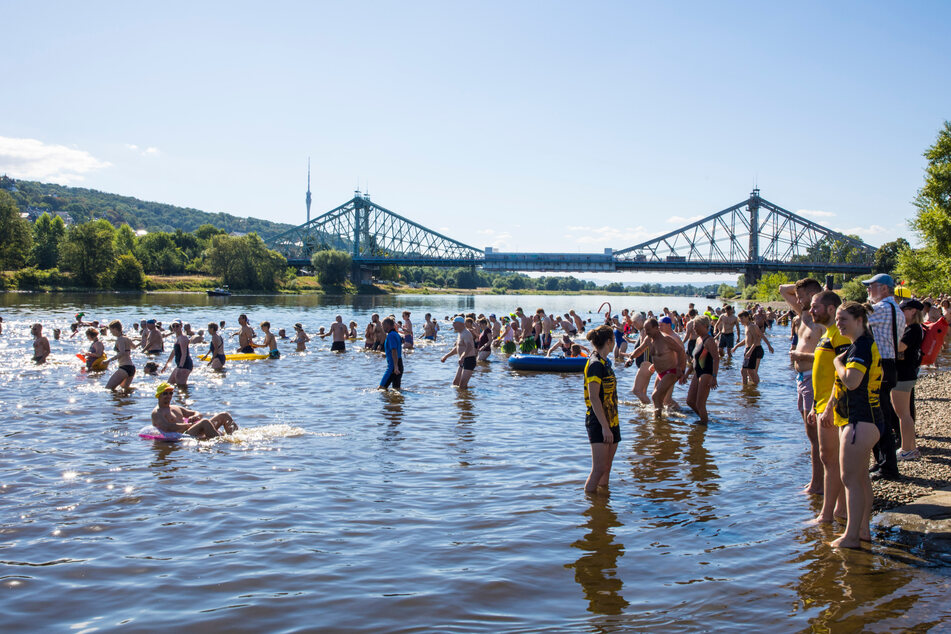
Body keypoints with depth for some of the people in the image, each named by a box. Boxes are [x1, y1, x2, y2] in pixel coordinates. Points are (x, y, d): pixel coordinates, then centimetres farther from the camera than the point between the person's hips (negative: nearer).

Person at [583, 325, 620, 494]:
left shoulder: (604, 363, 14)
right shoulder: (596, 365, -15)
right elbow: (594, 398, -20)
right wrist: (605, 426, -22)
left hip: (610, 421, 9)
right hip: (598, 423, -9)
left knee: (606, 468, 12)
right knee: (599, 469, -10)